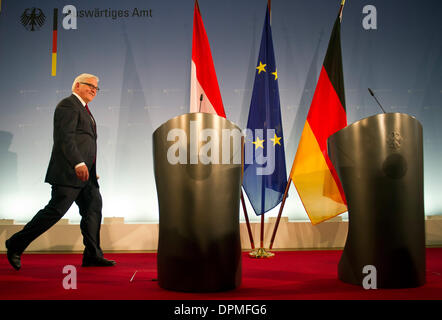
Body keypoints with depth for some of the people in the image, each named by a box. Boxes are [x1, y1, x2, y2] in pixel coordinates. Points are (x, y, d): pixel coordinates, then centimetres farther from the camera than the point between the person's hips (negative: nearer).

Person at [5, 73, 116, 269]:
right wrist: (78, 163, -28)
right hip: (69, 172, -10)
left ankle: (92, 256, 8)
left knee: (93, 209, 5)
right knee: (55, 210, -8)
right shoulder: (68, 105, -6)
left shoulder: (83, 109, 24)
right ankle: (16, 245, 6)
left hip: (85, 174, 10)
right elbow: (65, 137, -19)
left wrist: (90, 170, 21)